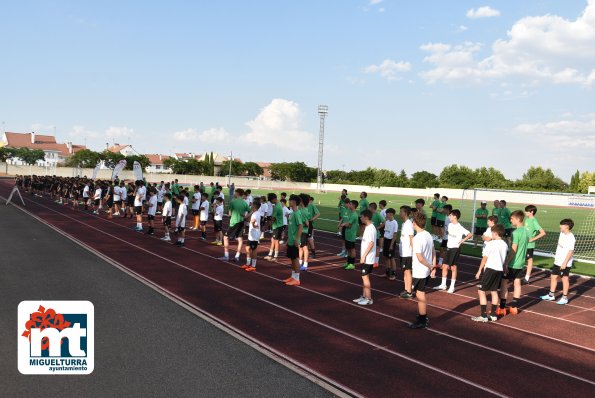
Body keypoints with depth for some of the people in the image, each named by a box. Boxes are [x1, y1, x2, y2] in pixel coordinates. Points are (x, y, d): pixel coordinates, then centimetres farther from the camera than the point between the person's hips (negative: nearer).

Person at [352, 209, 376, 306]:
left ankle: (368, 299, 4)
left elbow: (371, 243, -25)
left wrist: (364, 256, -23)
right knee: (364, 277, 15)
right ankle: (364, 296, 23)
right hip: (365, 257, 10)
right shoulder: (367, 227, 12)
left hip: (367, 258, -10)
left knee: (365, 277, -3)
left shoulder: (371, 229, -19)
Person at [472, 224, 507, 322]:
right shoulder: (505, 245, 8)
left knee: (481, 291, -2)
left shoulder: (490, 244, -12)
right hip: (500, 270, 7)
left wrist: (479, 271, -3)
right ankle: (493, 314, 22)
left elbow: (485, 258, -9)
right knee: (494, 291, 17)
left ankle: (483, 315, -4)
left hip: (490, 269, -7)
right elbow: (505, 259, 13)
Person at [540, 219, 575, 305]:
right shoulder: (562, 234, 7)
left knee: (565, 278, 3)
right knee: (554, 277, 13)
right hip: (557, 261, 8)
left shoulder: (571, 237, -19)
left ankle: (565, 298, 14)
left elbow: (571, 251, -22)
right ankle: (551, 295, 24)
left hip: (565, 263, -8)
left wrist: (565, 262, -23)